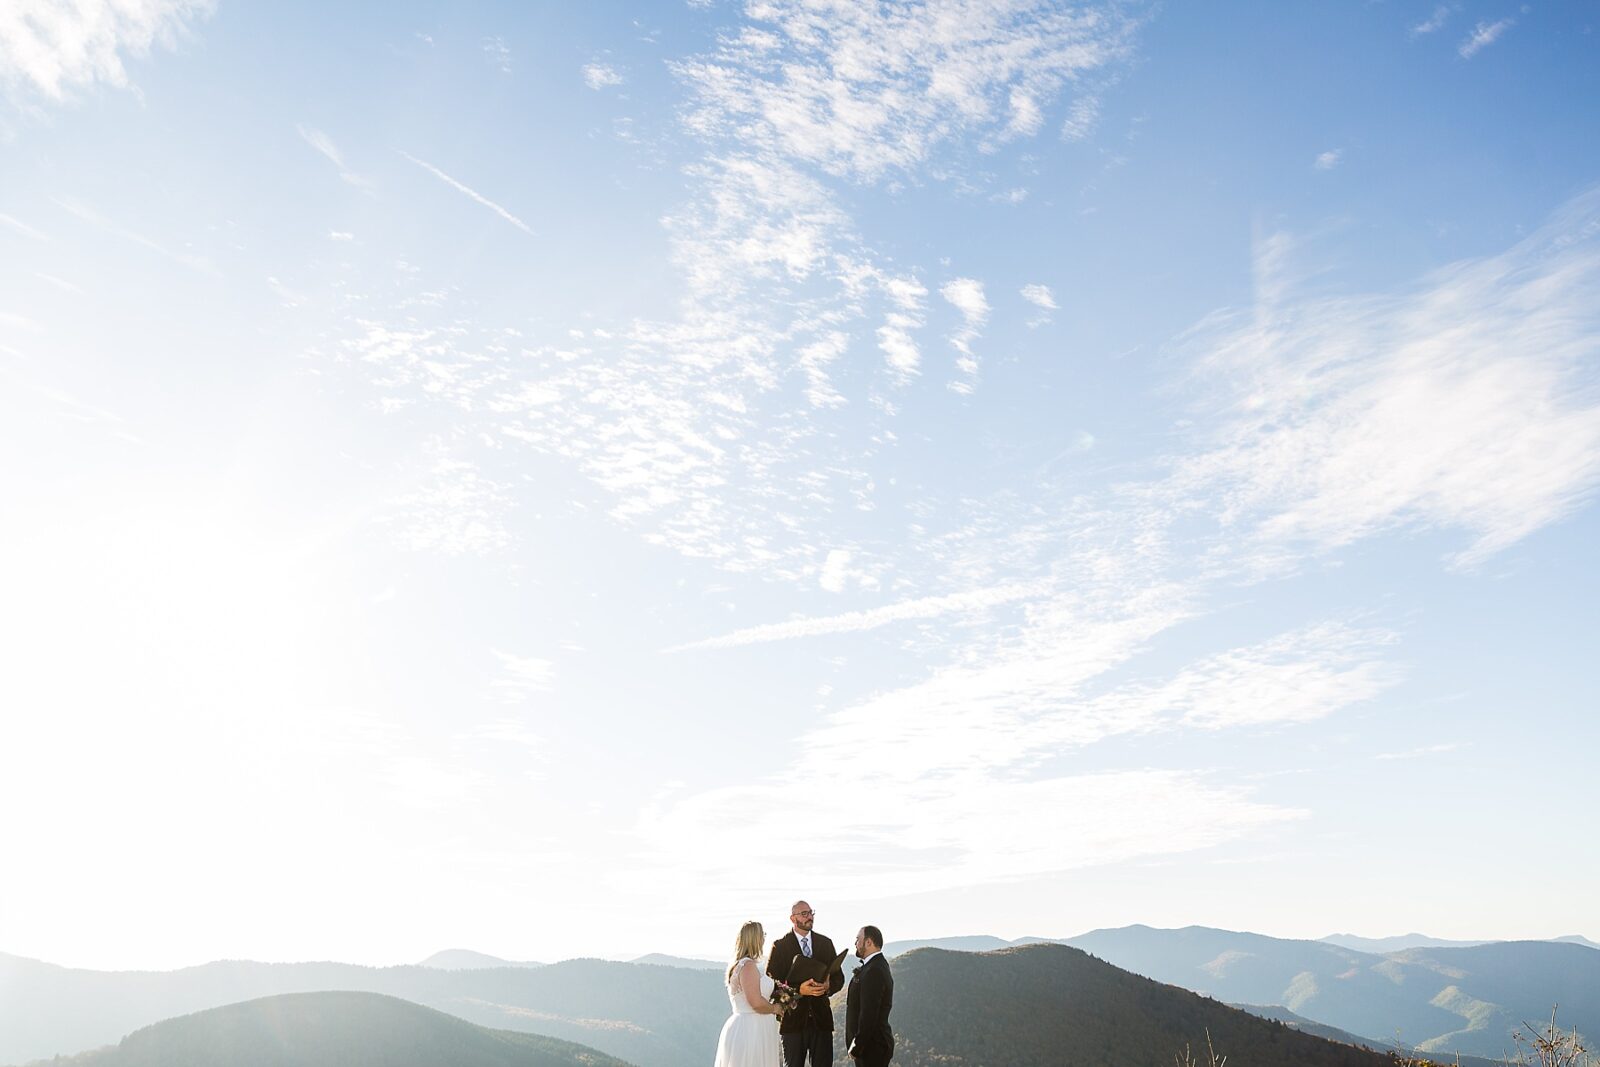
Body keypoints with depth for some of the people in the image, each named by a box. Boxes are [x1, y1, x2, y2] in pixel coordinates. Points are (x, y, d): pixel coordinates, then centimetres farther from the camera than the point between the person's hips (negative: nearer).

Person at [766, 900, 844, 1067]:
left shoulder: (826, 943, 10)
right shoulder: (780, 945, -2)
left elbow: (838, 978, 11)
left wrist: (828, 986, -13)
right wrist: (798, 990, -23)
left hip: (821, 1017, 3)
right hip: (793, 1017, -3)